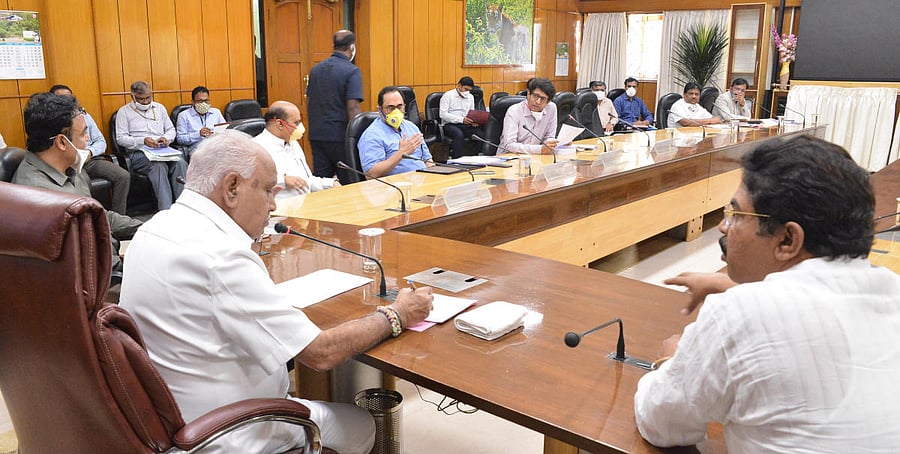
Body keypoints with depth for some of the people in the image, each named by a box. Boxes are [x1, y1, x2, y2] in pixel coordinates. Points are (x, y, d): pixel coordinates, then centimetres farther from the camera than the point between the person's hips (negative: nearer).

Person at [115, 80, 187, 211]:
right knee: (159, 166, -37)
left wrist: (166, 138, -3)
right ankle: (166, 211, -43)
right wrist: (143, 141, -16)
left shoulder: (159, 107, 21)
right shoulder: (124, 111, 8)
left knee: (180, 163, -31)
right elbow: (120, 138, 0)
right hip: (139, 154, -4)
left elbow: (171, 129, 22)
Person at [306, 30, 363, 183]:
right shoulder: (351, 71, -10)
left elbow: (308, 103, 17)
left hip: (316, 135, 6)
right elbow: (353, 107, -17)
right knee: (349, 185, 4)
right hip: (340, 137, -6)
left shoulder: (316, 69, 11)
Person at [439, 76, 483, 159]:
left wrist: (474, 121, -5)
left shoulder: (470, 97, 19)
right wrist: (461, 119, -21)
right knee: (459, 134, -39)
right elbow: (443, 114, -11)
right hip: (449, 124, -5)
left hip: (466, 125, 5)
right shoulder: (448, 95, -1)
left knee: (481, 132, -25)